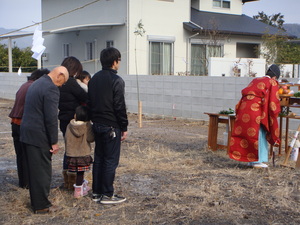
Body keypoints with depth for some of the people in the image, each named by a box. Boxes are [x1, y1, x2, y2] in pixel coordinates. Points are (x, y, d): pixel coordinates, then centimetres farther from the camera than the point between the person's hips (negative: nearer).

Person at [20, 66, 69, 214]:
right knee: (42, 170, 1)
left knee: (33, 169, 18)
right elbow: (51, 118, -21)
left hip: (27, 133, 9)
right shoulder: (51, 88, -17)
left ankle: (36, 200, 30)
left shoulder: (36, 84, 14)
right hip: (39, 136, -9)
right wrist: (54, 142, -14)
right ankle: (41, 206, 11)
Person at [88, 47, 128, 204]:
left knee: (98, 158, 14)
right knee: (111, 160, -1)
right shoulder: (116, 80, -13)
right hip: (111, 126, -8)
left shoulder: (94, 79, 11)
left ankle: (96, 192, 20)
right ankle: (107, 195, 4)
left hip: (97, 125, 8)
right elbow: (119, 107, -15)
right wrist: (124, 128, -8)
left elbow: (90, 102, 15)